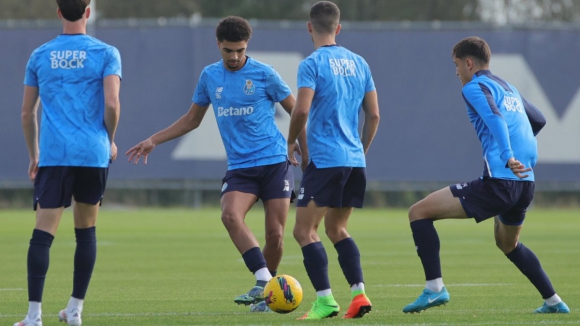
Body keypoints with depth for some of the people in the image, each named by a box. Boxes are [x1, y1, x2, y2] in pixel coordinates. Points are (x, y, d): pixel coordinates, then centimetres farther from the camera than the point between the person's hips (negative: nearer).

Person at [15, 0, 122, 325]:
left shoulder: (40, 56, 9)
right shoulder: (106, 53, 1)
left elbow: (27, 112, 11)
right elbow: (112, 103, -9)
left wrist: (34, 155, 22)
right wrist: (110, 140, 8)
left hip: (53, 155, 1)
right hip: (93, 153, -1)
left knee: (43, 231, -5)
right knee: (86, 230, 14)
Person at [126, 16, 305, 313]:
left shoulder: (264, 74, -2)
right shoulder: (209, 76, 10)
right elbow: (192, 120, 22)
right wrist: (153, 141, 19)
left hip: (275, 163, -3)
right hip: (239, 167, 3)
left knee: (274, 234, -6)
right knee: (231, 215, -25)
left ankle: (266, 290, 15)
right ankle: (263, 282, -27)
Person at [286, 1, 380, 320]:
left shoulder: (312, 64, -8)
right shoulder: (358, 63, 12)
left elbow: (301, 110, -18)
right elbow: (373, 115, 12)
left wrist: (291, 142, 0)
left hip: (325, 159, -7)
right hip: (355, 161, 7)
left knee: (305, 230, -2)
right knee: (337, 229, 18)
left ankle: (325, 299, -12)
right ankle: (358, 292, 5)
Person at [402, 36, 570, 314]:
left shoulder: (474, 87, -1)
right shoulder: (509, 88, 23)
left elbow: (495, 118, -20)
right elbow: (538, 120, 36)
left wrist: (508, 156, -33)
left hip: (498, 183, -9)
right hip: (526, 185, 9)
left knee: (419, 212, -5)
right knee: (508, 244, 35)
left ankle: (435, 288, -16)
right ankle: (553, 302, 34)